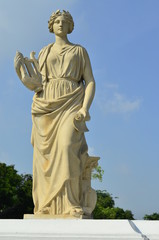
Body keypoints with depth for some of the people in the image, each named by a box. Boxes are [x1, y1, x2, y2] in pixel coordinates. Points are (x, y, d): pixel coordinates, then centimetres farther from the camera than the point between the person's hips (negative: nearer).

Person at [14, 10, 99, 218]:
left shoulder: (80, 51, 14)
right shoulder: (44, 52, 21)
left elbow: (90, 82, 5)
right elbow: (36, 83, 19)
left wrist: (85, 109, -10)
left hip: (71, 103, -2)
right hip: (46, 105, 3)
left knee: (68, 147, -24)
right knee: (47, 155, -9)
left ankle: (73, 204, -25)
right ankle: (48, 206, -7)